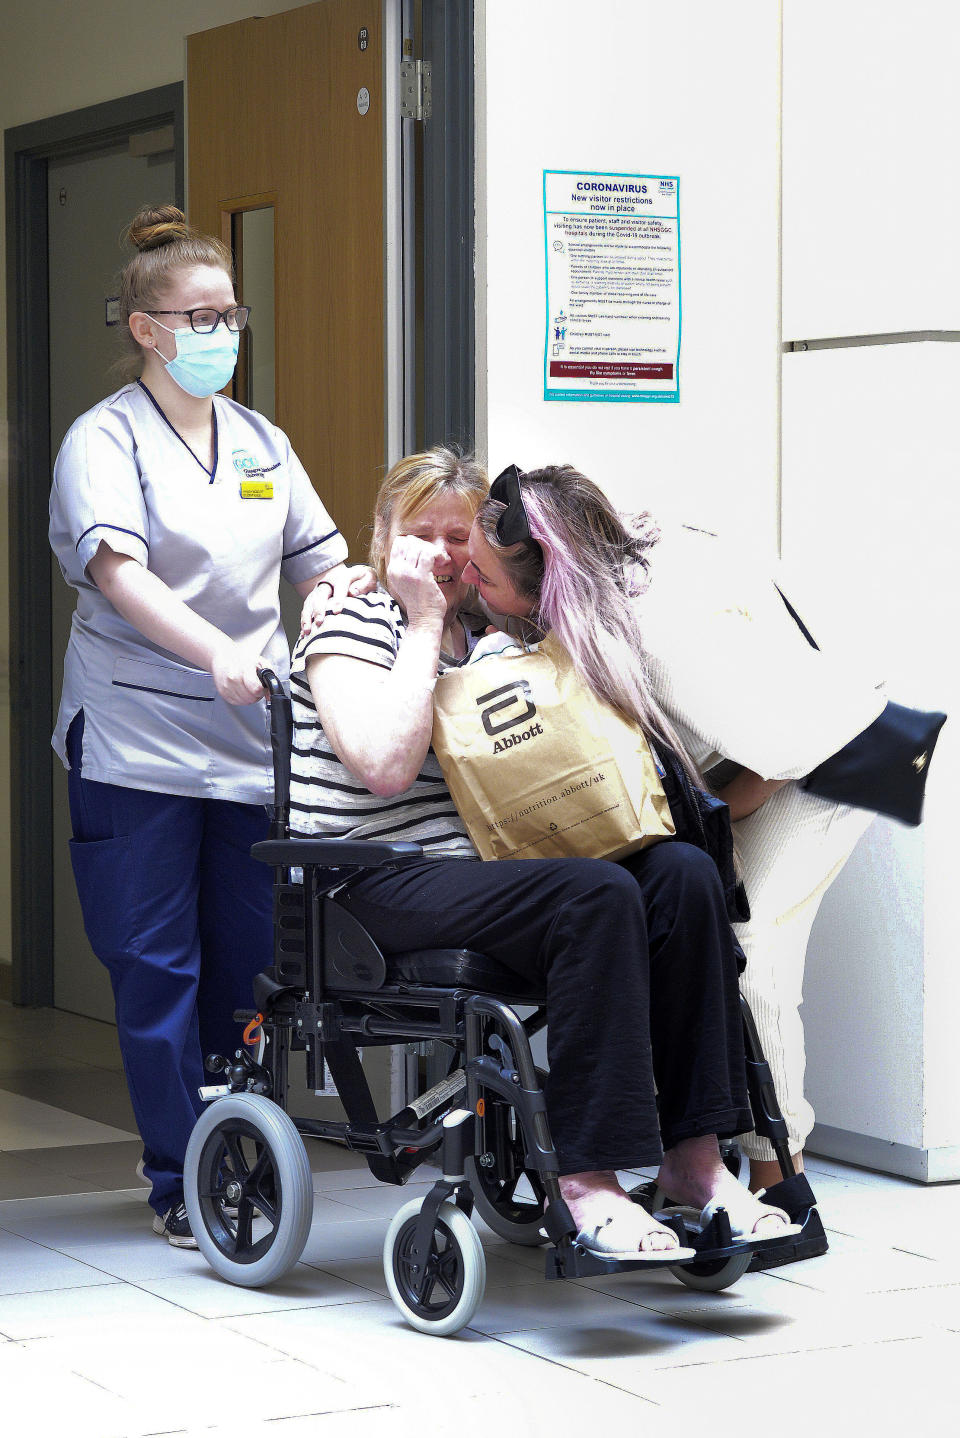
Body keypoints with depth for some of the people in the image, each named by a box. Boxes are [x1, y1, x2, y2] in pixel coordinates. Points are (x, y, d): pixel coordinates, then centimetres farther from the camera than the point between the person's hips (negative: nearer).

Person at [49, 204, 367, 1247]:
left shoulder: (262, 443, 15)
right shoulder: (105, 440, -4)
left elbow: (317, 558, 16)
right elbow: (119, 573, -19)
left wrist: (334, 586, -10)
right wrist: (216, 655, -34)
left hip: (253, 740, 5)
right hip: (138, 742, -5)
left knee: (249, 961, 6)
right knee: (157, 967, -1)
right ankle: (180, 1182, 8)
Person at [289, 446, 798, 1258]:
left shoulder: (487, 638, 21)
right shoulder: (350, 631, -1)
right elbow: (386, 764, -19)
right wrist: (424, 624, -12)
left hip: (488, 866, 7)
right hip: (388, 888, -7)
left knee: (684, 874, -17)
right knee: (598, 895, -31)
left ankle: (694, 1155, -19)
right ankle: (587, 1182, -34)